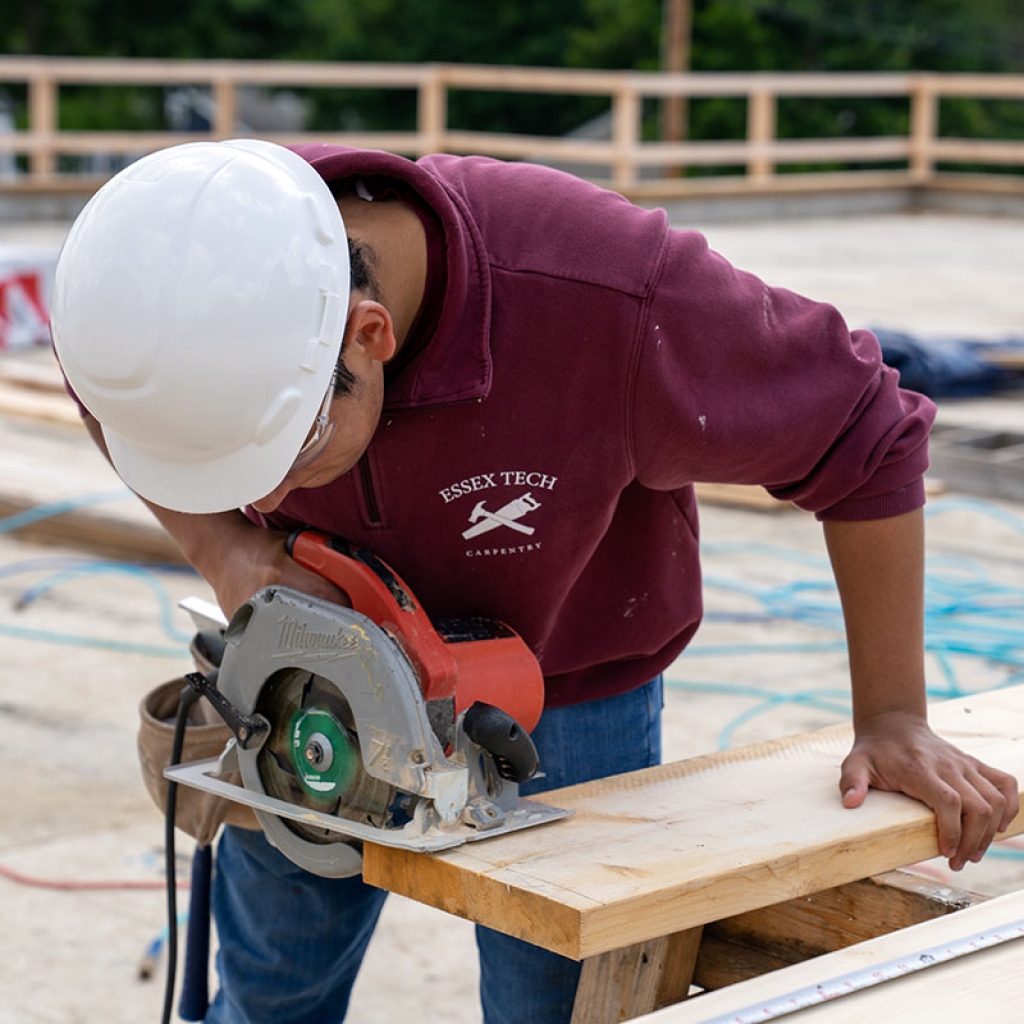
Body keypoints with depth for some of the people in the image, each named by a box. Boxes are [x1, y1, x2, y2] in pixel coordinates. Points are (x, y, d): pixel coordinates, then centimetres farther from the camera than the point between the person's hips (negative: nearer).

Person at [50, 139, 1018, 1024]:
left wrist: (892, 717, -17)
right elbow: (111, 397, -4)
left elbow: (860, 433, -24)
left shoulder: (609, 298, -41)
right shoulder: (192, 269, -31)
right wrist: (223, 549, -22)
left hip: (564, 692, -3)